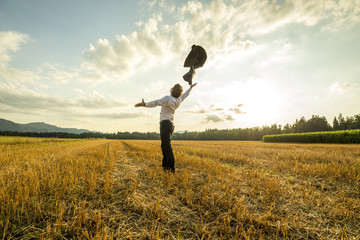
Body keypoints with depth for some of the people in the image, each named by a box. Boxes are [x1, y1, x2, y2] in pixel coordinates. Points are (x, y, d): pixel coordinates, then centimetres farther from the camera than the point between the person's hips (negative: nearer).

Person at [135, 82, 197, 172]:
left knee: (167, 146, -12)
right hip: (170, 124, 9)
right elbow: (184, 95, 31)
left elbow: (156, 102, -28)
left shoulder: (168, 98, -12)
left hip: (165, 124, -9)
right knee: (164, 146, 11)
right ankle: (165, 166, 12)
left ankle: (171, 168, -13)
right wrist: (191, 87, 49)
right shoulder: (178, 100, 11)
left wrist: (144, 104, -40)